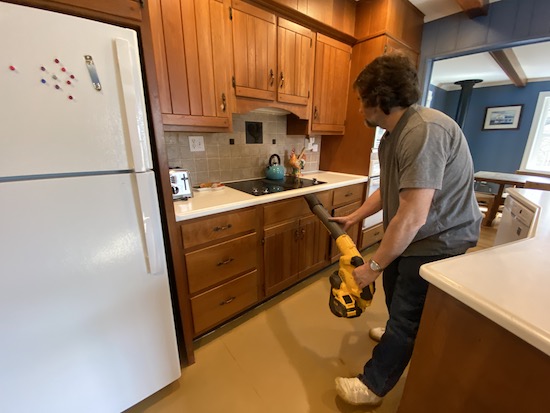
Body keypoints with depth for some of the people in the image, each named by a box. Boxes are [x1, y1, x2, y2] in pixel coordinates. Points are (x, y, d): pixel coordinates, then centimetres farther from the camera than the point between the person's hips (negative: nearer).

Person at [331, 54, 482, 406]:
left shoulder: (423, 131, -29)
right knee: (394, 288, 25)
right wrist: (354, 218, 17)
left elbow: (412, 217, -32)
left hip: (439, 241, -9)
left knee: (406, 316, 4)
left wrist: (373, 266, -22)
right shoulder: (393, 135, 4)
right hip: (411, 233, 9)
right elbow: (388, 191, 12)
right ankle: (398, 333, 54)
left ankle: (373, 386, 24)